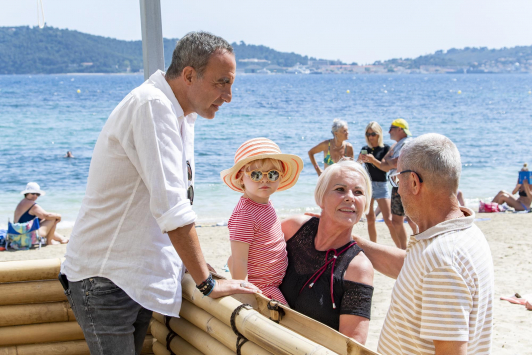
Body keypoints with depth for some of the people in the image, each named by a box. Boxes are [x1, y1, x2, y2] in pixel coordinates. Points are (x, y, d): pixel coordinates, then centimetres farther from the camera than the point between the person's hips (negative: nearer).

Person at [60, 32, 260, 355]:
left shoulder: (183, 114, 9)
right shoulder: (152, 107, -21)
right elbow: (172, 209, -27)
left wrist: (195, 264, 9)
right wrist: (207, 283, -23)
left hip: (140, 277, 9)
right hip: (104, 279, -9)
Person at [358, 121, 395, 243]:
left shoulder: (385, 148, -2)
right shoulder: (365, 149, 10)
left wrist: (373, 160, -25)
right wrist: (360, 160, -12)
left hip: (381, 185, -4)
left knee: (389, 220, -12)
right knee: (370, 220, 6)